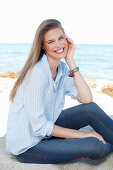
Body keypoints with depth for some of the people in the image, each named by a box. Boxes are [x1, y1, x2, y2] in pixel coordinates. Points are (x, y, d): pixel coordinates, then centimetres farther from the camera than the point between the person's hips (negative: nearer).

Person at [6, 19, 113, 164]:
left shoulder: (62, 68, 0)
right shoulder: (37, 72, -25)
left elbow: (87, 99, -10)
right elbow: (39, 127, -24)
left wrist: (70, 61, -12)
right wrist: (82, 134, -17)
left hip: (46, 130, 7)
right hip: (27, 147, -7)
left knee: (92, 109, -9)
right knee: (97, 146, -18)